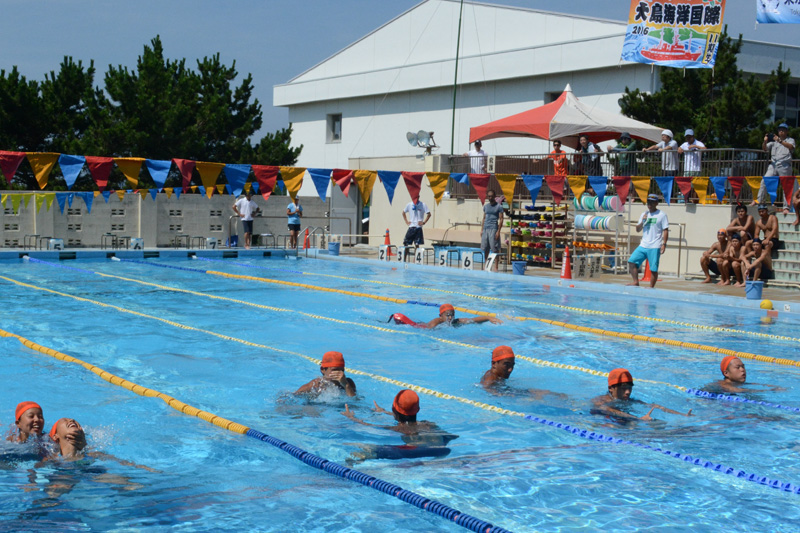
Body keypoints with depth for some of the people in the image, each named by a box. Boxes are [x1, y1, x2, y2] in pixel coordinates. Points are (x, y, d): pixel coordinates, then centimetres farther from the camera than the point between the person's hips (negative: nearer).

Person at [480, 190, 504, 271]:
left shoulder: (499, 207, -1)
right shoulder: (486, 206, 16)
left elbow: (501, 219, -5)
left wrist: (498, 231, -12)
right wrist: (481, 229, 10)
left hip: (493, 229, -6)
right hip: (485, 229, 6)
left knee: (495, 249, -6)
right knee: (485, 249, 6)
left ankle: (496, 267, -4)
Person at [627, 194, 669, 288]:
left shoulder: (662, 215, 0)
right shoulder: (644, 214, 15)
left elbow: (665, 230, -3)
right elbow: (638, 229, 16)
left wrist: (664, 244, -12)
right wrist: (642, 221, -3)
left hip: (655, 247, -5)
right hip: (643, 245, 6)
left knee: (653, 269, -5)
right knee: (632, 261, -5)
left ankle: (651, 287, 4)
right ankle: (636, 282, 3)